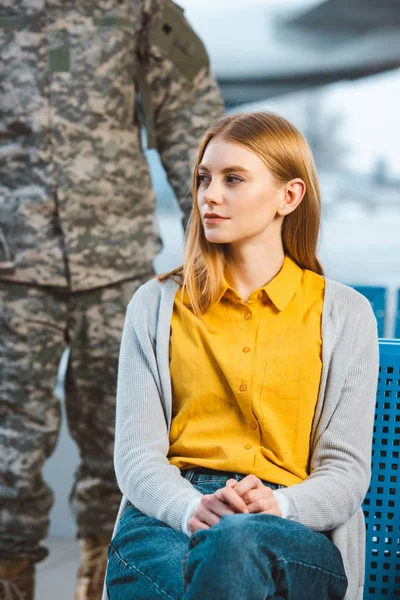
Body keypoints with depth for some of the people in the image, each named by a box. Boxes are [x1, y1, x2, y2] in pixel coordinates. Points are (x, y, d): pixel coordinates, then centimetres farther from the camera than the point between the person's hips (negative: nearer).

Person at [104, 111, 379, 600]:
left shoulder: (344, 315, 13)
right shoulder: (156, 304, 16)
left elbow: (346, 469, 7)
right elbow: (136, 454, 7)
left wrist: (279, 505, -16)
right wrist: (192, 509, -16)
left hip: (292, 529, 0)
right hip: (169, 515, 1)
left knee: (236, 543, -40)